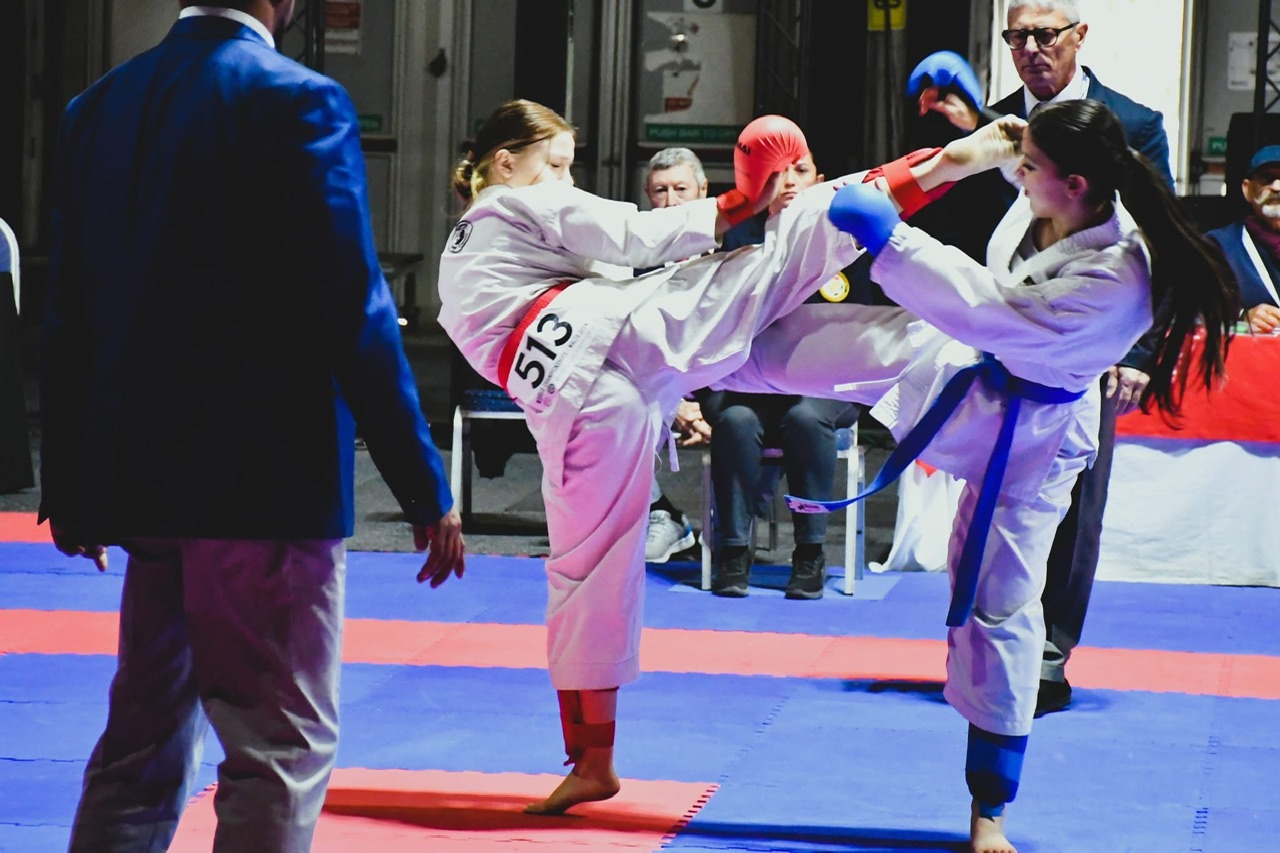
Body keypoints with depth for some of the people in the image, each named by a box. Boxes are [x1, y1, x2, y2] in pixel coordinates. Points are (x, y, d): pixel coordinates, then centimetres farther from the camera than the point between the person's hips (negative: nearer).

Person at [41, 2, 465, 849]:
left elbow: (70, 312, 11)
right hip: (268, 483, -7)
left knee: (141, 745, 18)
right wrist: (425, 485, -10)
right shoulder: (298, 102, -11)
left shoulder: (100, 108, 8)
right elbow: (352, 307, -15)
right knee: (281, 749, 1)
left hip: (141, 481, 7)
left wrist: (69, 482, 19)